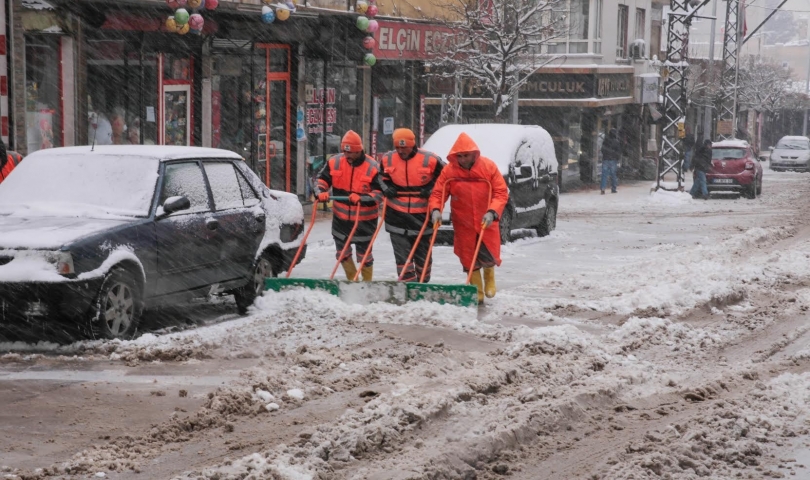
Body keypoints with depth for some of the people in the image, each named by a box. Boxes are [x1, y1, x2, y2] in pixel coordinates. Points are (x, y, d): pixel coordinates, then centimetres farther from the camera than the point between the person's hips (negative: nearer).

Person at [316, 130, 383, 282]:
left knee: (364, 255, 8)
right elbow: (322, 179, 7)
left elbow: (379, 193, -15)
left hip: (364, 220, -4)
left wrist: (362, 199, -31)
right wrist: (321, 192, -14)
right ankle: (352, 279, 36)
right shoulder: (335, 162, -4)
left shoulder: (372, 167, -15)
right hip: (340, 218, 4)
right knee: (342, 253, 15)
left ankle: (367, 282, 27)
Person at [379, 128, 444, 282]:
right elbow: (382, 177, 18)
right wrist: (386, 188, -3)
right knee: (402, 256, -2)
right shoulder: (388, 159, -1)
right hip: (397, 216, 2)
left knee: (422, 255, 11)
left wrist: (431, 190, -13)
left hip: (422, 216, -2)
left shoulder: (430, 159, -11)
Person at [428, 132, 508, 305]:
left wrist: (492, 212, -26)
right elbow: (437, 194, -6)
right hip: (463, 223, 1)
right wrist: (435, 210, -26)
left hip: (486, 222, -1)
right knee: (469, 261, 5)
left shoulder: (488, 167, -10)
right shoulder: (449, 170, -7)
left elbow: (501, 193, -11)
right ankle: (477, 293, 20)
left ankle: (489, 275, 30)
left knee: (489, 257, -6)